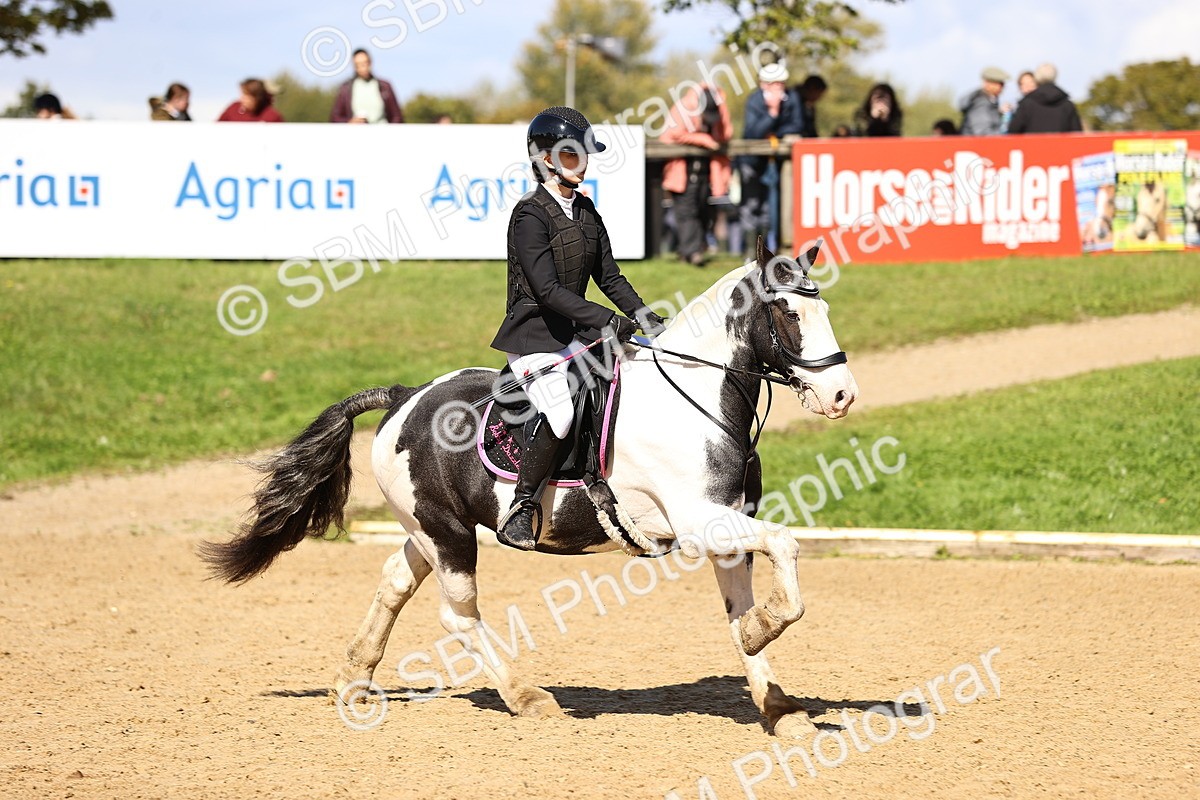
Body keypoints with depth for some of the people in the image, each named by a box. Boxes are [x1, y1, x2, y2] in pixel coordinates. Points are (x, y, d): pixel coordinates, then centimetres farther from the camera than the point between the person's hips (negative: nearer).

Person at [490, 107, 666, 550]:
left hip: (574, 334, 9)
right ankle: (521, 510, -18)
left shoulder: (585, 210, 12)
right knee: (560, 410, -29)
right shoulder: (531, 214, -13)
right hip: (533, 337, -9)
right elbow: (547, 289, -21)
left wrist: (643, 315, 0)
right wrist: (606, 319, -27)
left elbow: (608, 276, 15)